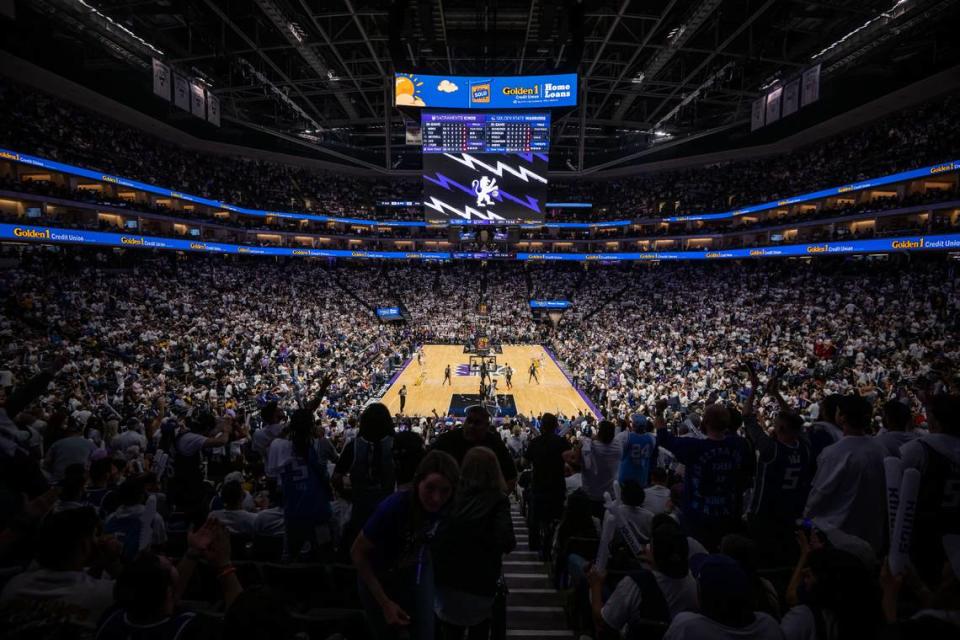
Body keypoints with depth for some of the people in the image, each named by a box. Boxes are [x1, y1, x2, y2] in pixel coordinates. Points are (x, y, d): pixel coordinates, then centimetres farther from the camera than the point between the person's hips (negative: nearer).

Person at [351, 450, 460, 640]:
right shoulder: (393, 508, -36)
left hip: (416, 572, 3)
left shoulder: (445, 506, -22)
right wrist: (385, 603, -19)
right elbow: (357, 552, -22)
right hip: (379, 578, -2)